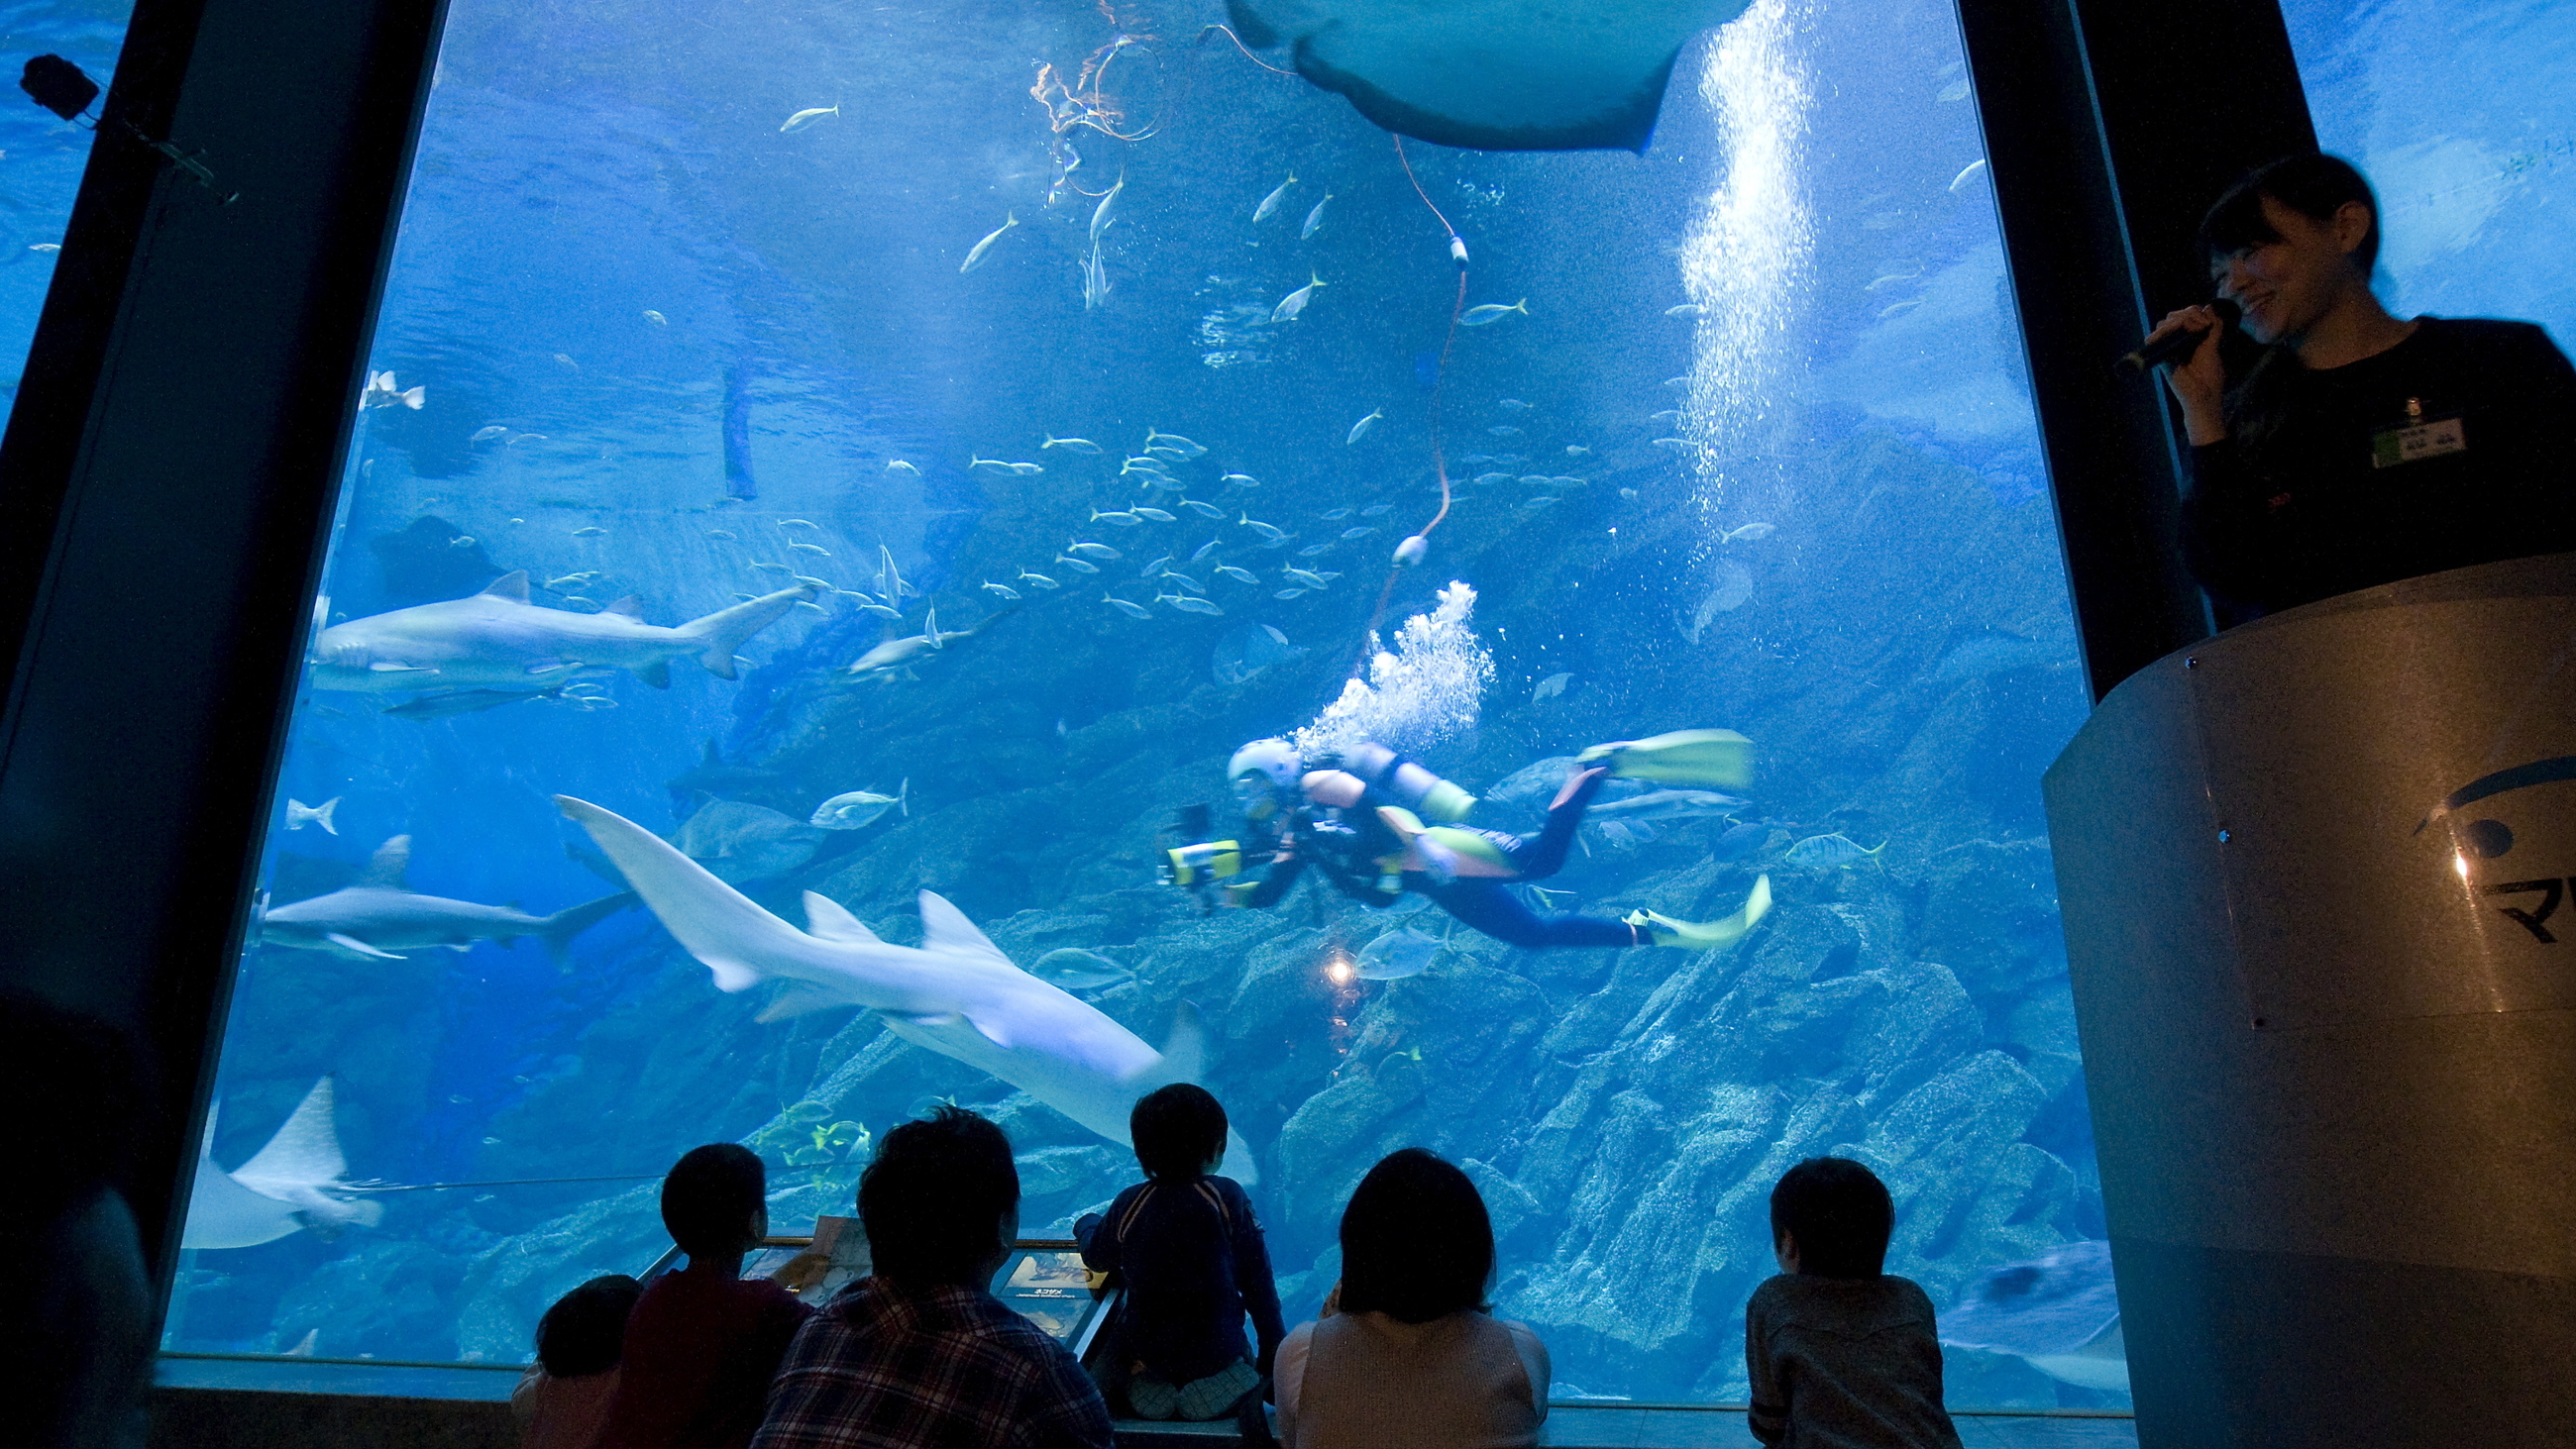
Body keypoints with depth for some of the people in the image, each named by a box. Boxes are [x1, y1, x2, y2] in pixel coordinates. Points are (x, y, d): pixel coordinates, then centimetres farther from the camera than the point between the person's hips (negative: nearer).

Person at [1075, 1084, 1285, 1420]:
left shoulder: (1128, 1206, -7)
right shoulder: (1226, 1198, -13)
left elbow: (1096, 1258, 11)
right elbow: (1257, 1281, -8)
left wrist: (1087, 1223, 34)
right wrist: (1271, 1354, 5)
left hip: (1146, 1364, 1)